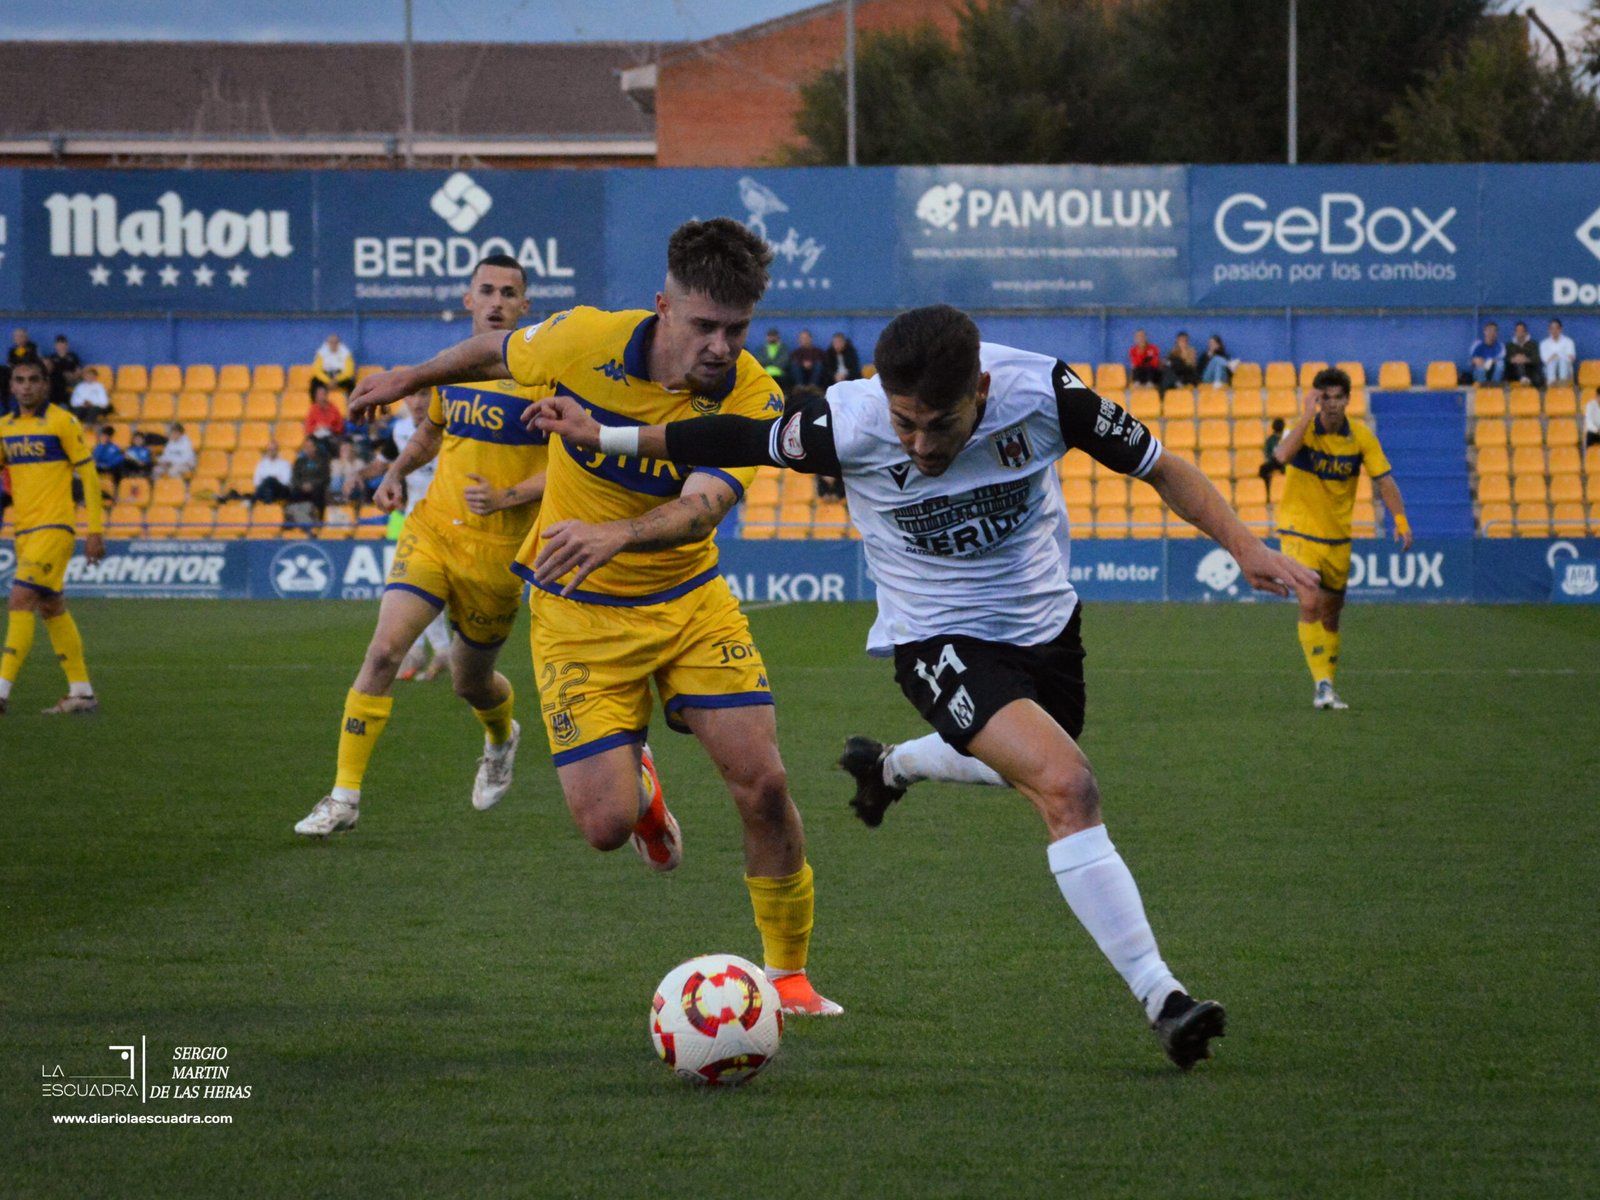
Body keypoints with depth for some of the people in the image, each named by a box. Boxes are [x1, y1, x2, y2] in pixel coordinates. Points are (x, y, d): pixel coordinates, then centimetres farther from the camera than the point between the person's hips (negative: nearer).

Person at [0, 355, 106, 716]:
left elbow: (88, 475, -7)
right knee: (51, 608, 11)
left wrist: (96, 530, -10)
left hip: (55, 527, -7)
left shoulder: (62, 422, -7)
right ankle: (82, 693, 18)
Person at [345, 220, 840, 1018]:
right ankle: (639, 792, 29)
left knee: (762, 784, -10)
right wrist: (410, 378, 21)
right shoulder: (588, 341, -18)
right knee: (606, 824, -12)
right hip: (580, 616, -1)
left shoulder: (751, 397, -18)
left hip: (688, 600, 1)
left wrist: (616, 536, -52)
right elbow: (499, 353, 5)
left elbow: (701, 508, -32)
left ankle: (788, 973, 12)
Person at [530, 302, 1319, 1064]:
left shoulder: (1042, 392, -24)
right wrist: (604, 436, -7)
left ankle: (891, 765, 59)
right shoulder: (847, 424, -27)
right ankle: (1160, 998, -22)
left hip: (1045, 621, 4)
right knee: (1066, 786, -25)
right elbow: (742, 441, -9)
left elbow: (1158, 467, -10)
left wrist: (1244, 546, -16)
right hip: (940, 644, -4)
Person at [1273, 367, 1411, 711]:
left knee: (1331, 614, 11)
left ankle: (1326, 689, 24)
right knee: (1310, 603, -21)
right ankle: (1322, 684, -20)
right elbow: (1282, 455, -34)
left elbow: (1384, 480, -4)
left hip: (1337, 537, 4)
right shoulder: (1303, 429, -13)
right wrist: (1308, 415, -33)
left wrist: (1401, 521, -17)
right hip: (1299, 532, -4)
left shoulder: (1361, 436, -4)